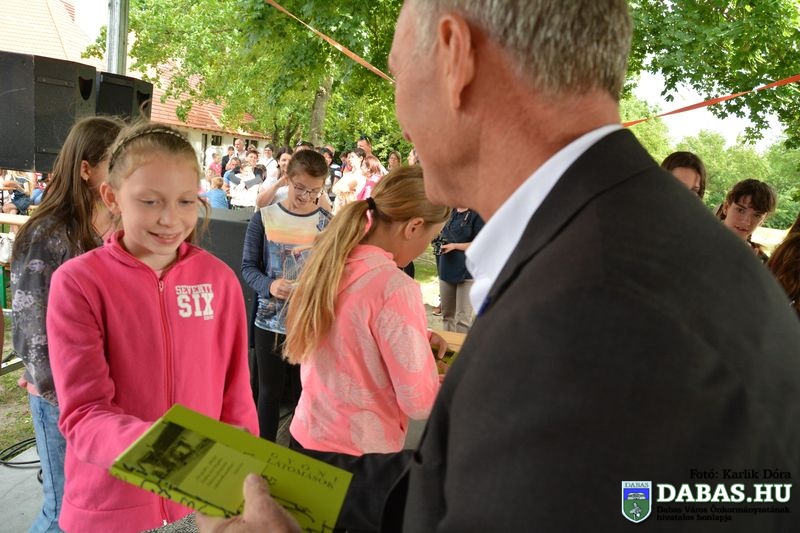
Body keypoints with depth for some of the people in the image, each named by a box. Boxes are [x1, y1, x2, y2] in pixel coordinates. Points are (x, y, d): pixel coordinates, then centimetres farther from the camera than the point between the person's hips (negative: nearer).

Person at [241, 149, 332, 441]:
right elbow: (248, 267, -2)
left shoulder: (328, 223, -1)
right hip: (270, 321, 0)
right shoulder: (264, 217, -3)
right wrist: (270, 285, -21)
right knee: (269, 391, 12)